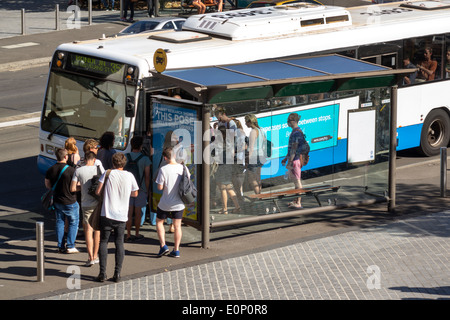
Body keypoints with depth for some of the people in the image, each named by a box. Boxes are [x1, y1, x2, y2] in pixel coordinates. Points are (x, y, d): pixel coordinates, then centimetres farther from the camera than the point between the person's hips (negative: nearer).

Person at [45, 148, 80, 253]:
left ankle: (61, 246, 17)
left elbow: (47, 184, 9)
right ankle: (70, 246, 6)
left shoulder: (50, 170, -2)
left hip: (57, 200, 5)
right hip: (70, 201, -5)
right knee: (73, 223, 8)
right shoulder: (71, 170, -20)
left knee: (60, 222, 15)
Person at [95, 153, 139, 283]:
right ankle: (117, 274, 5)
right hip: (122, 216, 2)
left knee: (103, 242, 7)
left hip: (107, 215, -2)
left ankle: (102, 273, 0)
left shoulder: (108, 173, -4)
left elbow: (98, 192, -6)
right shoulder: (129, 176, 2)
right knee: (119, 243, 10)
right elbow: (135, 194, 15)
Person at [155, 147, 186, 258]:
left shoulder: (163, 169, -17)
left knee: (159, 222, 17)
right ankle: (176, 250, 14)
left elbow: (160, 187, -15)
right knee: (177, 226, 12)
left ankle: (163, 245, 7)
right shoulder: (182, 168, -5)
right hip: (179, 203, 3)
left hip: (165, 203, -3)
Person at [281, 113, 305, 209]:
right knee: (295, 180, 16)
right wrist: (286, 158, 28)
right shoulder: (294, 131, 15)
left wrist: (289, 162, -21)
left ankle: (298, 203, -4)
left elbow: (294, 149, -21)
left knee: (297, 181, -6)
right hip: (293, 159, 10)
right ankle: (296, 201, 23)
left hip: (295, 160, -10)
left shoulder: (296, 133, -18)